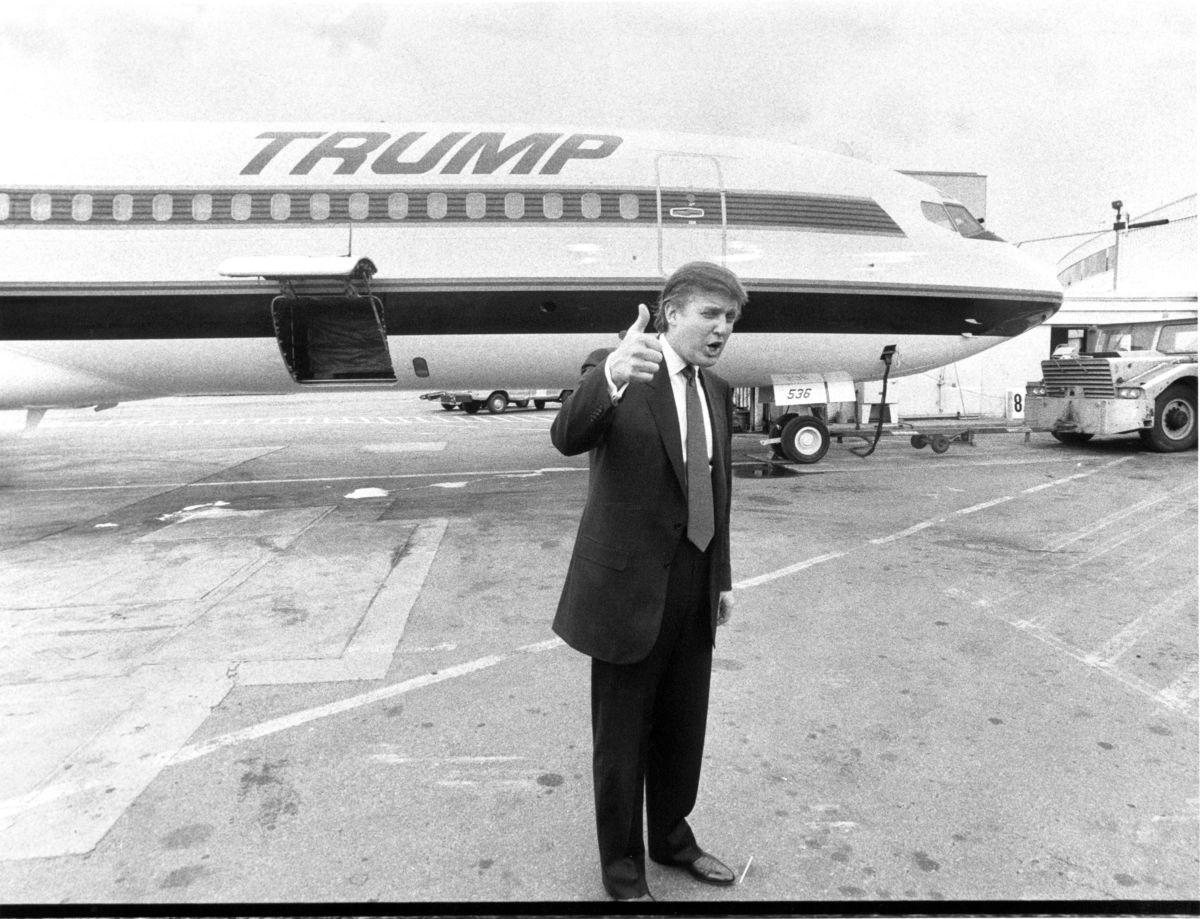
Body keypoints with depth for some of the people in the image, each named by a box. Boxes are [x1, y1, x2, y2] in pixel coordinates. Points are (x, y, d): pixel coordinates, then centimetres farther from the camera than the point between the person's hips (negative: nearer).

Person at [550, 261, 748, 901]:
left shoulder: (717, 392, 9)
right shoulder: (615, 370, -13)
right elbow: (567, 438, -34)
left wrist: (722, 578, 16)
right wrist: (611, 376, -53)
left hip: (693, 588, 7)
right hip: (629, 584, -6)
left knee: (683, 728, 21)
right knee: (621, 740, 11)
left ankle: (672, 837, 45)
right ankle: (622, 869, 32)